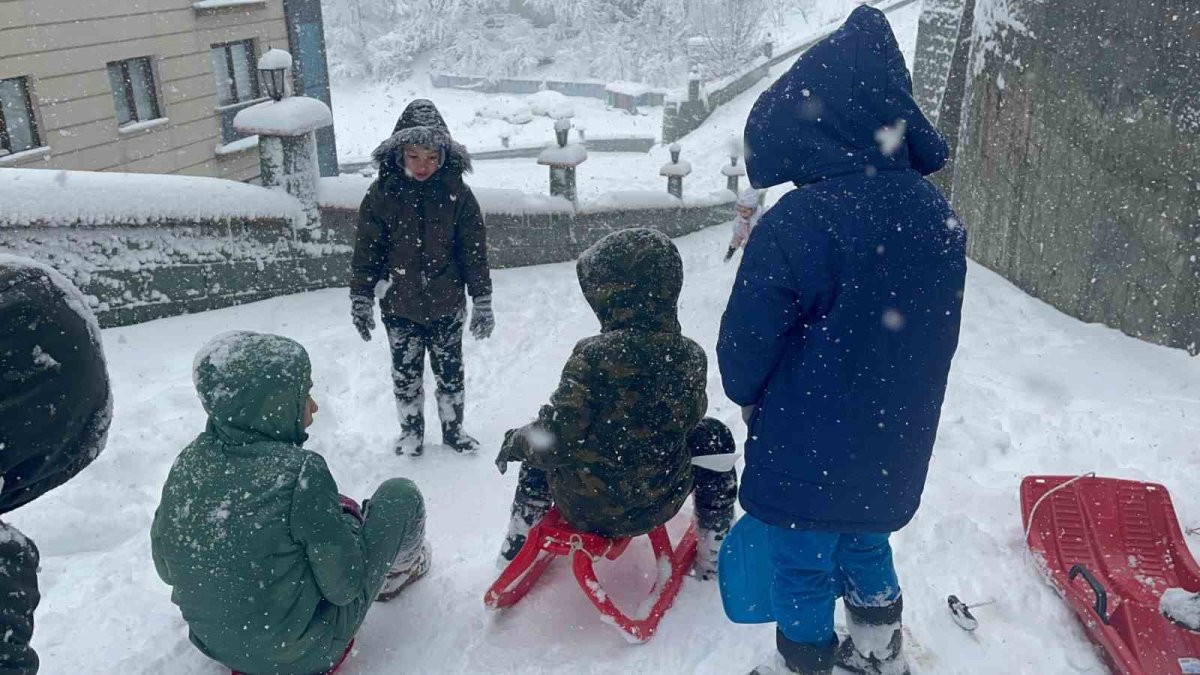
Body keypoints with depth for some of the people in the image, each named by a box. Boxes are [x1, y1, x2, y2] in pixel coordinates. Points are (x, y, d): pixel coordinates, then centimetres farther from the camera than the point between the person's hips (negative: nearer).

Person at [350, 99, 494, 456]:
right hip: (400, 307, 0)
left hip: (446, 306, 0)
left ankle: (453, 429, 36)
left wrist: (483, 303, -4)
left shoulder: (456, 192, -10)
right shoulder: (383, 193, -11)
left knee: (450, 371, 16)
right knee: (405, 373, 14)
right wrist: (360, 301, -3)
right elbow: (366, 251, -4)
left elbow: (474, 252, -5)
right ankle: (411, 430, 35)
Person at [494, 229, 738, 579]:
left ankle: (517, 542, 40)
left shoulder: (596, 356, -26)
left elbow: (556, 441, -22)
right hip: (656, 505, 2)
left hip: (583, 504, -1)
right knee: (713, 436, 26)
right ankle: (712, 552, 31)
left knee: (539, 443, 28)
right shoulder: (691, 357, -13)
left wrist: (515, 442, 0)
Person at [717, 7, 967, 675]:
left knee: (805, 569, 14)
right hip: (893, 453, 7)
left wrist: (751, 395, 4)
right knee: (866, 549, 27)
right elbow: (937, 335, 7)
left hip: (808, 454, -6)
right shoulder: (939, 216, -4)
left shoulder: (795, 224, -27)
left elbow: (747, 342, -17)